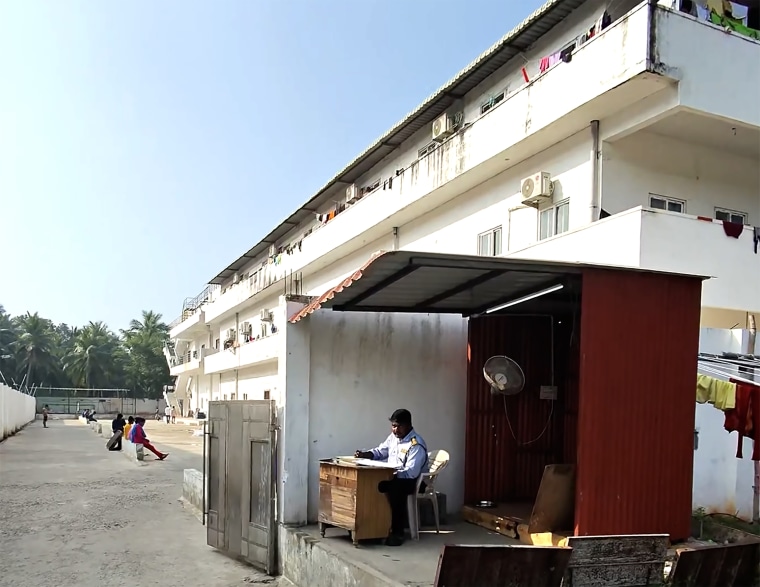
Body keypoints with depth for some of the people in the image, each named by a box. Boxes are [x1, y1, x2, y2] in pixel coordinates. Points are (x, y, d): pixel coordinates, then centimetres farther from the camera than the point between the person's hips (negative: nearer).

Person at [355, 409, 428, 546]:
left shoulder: (416, 445, -20)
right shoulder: (394, 437, 5)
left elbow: (411, 472, -28)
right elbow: (380, 451, 18)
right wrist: (364, 454, -1)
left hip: (413, 481, -8)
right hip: (392, 476, 8)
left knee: (396, 488, -39)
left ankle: (397, 533, -29)